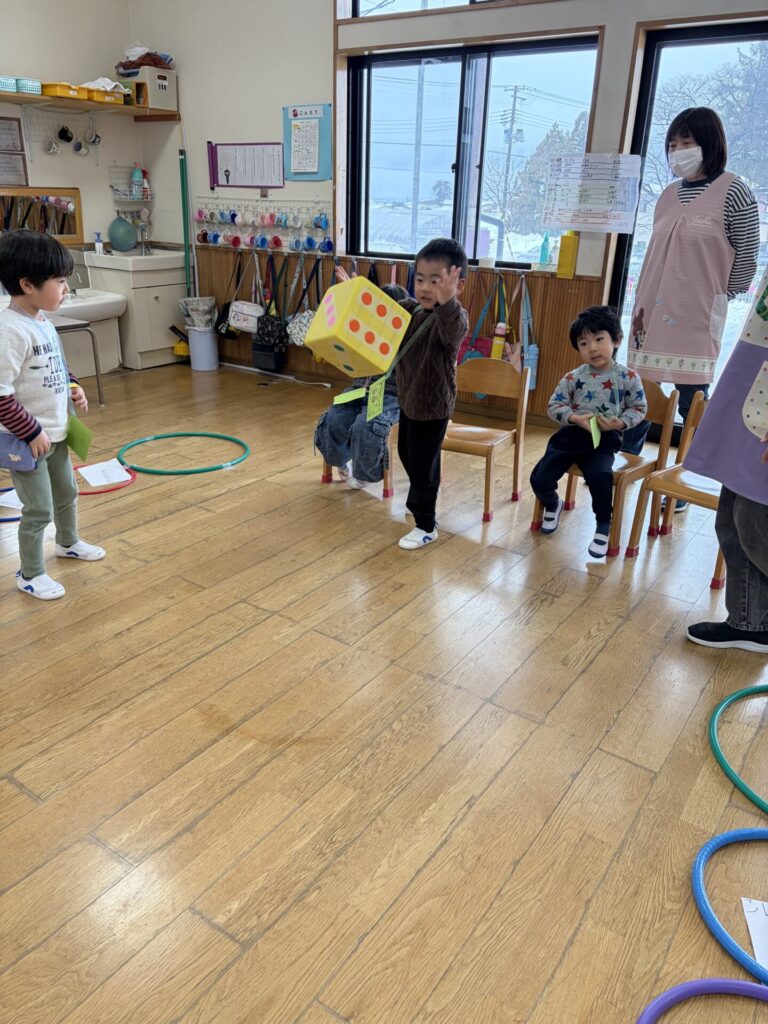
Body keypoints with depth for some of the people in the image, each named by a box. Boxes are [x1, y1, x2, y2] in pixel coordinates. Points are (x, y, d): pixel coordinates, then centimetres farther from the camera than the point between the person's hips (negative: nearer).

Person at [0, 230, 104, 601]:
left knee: (67, 492, 26)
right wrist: (31, 432, -23)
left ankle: (68, 542, 50)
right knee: (39, 510, 2)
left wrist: (73, 388, 4)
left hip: (55, 432, 9)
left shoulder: (42, 321, 4)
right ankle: (30, 574, 21)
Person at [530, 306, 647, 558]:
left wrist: (618, 423, -14)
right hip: (570, 435, 2)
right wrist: (576, 418, -17)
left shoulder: (628, 378, -2)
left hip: (604, 439, -2)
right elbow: (554, 405, 1)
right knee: (540, 478, -9)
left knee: (599, 474, -32)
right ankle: (552, 504, 29)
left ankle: (603, 525, -6)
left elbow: (639, 408, 5)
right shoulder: (573, 378, -2)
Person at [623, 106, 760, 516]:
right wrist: (639, 304, 8)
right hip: (653, 314, 5)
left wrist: (711, 298, 3)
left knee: (693, 405, 0)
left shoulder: (733, 193, -5)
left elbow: (746, 261, -2)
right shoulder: (668, 195, 12)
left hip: (696, 318, -5)